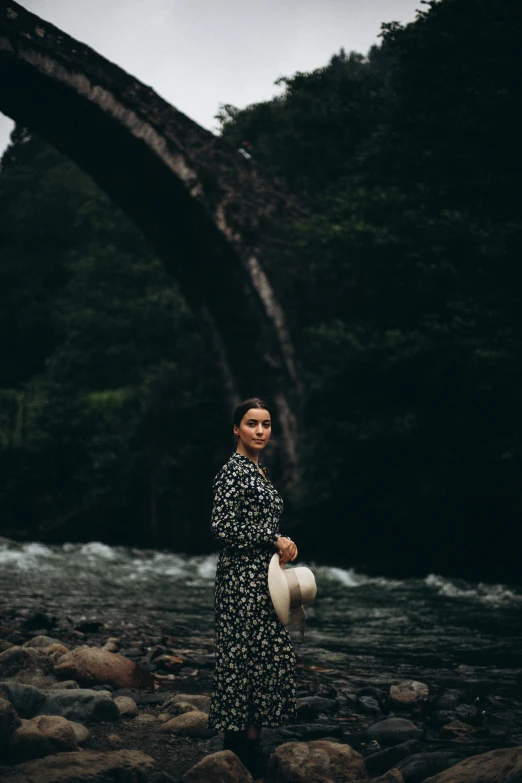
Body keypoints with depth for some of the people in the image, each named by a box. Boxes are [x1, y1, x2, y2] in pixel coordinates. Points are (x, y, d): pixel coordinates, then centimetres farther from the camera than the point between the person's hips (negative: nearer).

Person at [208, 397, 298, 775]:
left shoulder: (260, 471, 16)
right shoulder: (233, 470, -12)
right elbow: (223, 525, -20)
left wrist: (283, 544, 7)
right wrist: (273, 539, -16)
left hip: (263, 575, 9)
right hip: (242, 576, -9)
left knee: (269, 654, 9)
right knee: (247, 654, -6)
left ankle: (250, 737, 17)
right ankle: (243, 741, 2)